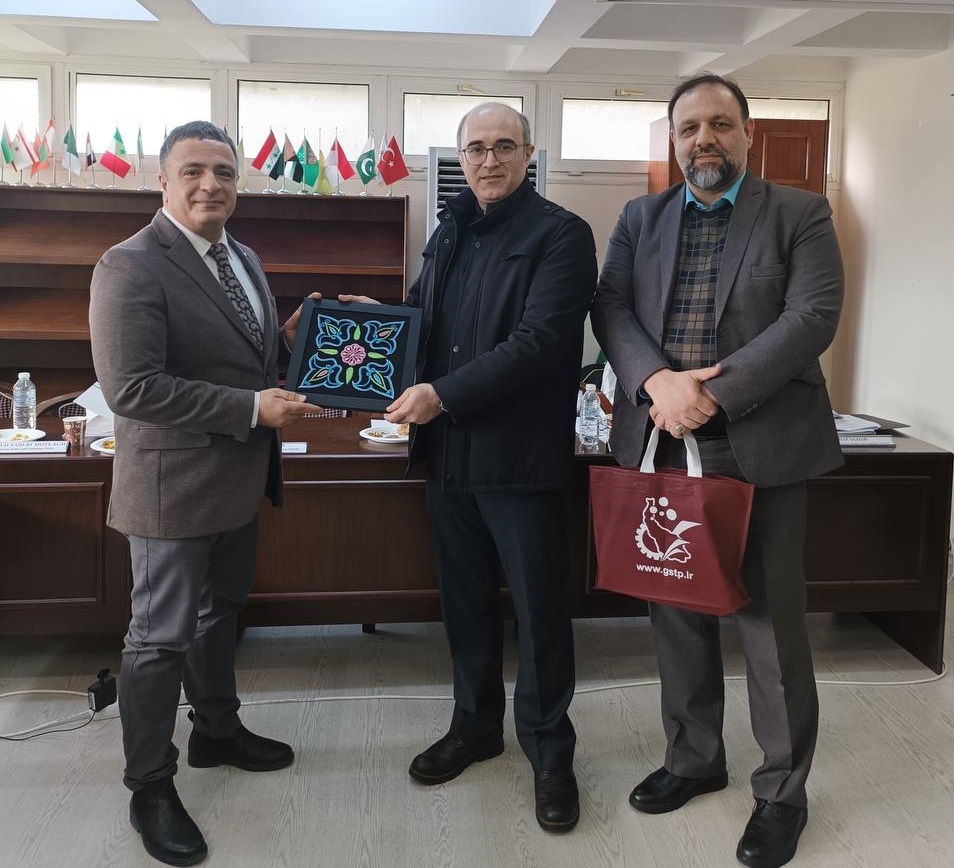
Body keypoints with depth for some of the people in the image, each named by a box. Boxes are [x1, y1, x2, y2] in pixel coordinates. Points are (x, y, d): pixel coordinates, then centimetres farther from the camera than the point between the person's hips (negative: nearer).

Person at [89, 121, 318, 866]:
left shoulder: (243, 260, 9)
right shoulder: (131, 266, -18)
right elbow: (132, 387, -26)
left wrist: (289, 341, -3)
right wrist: (253, 408, -26)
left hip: (238, 477, 8)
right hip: (174, 484, -8)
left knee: (220, 612, 23)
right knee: (162, 635, 4)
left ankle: (217, 730, 43)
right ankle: (150, 787, 22)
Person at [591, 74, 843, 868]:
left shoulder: (800, 214, 2)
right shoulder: (640, 219, 12)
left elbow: (813, 318, -10)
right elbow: (611, 309, 2)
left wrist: (715, 397, -19)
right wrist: (658, 382, -17)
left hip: (761, 447, -3)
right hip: (661, 445, 4)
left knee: (771, 622, 3)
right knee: (676, 613, 13)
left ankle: (782, 791, 21)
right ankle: (693, 759, 32)